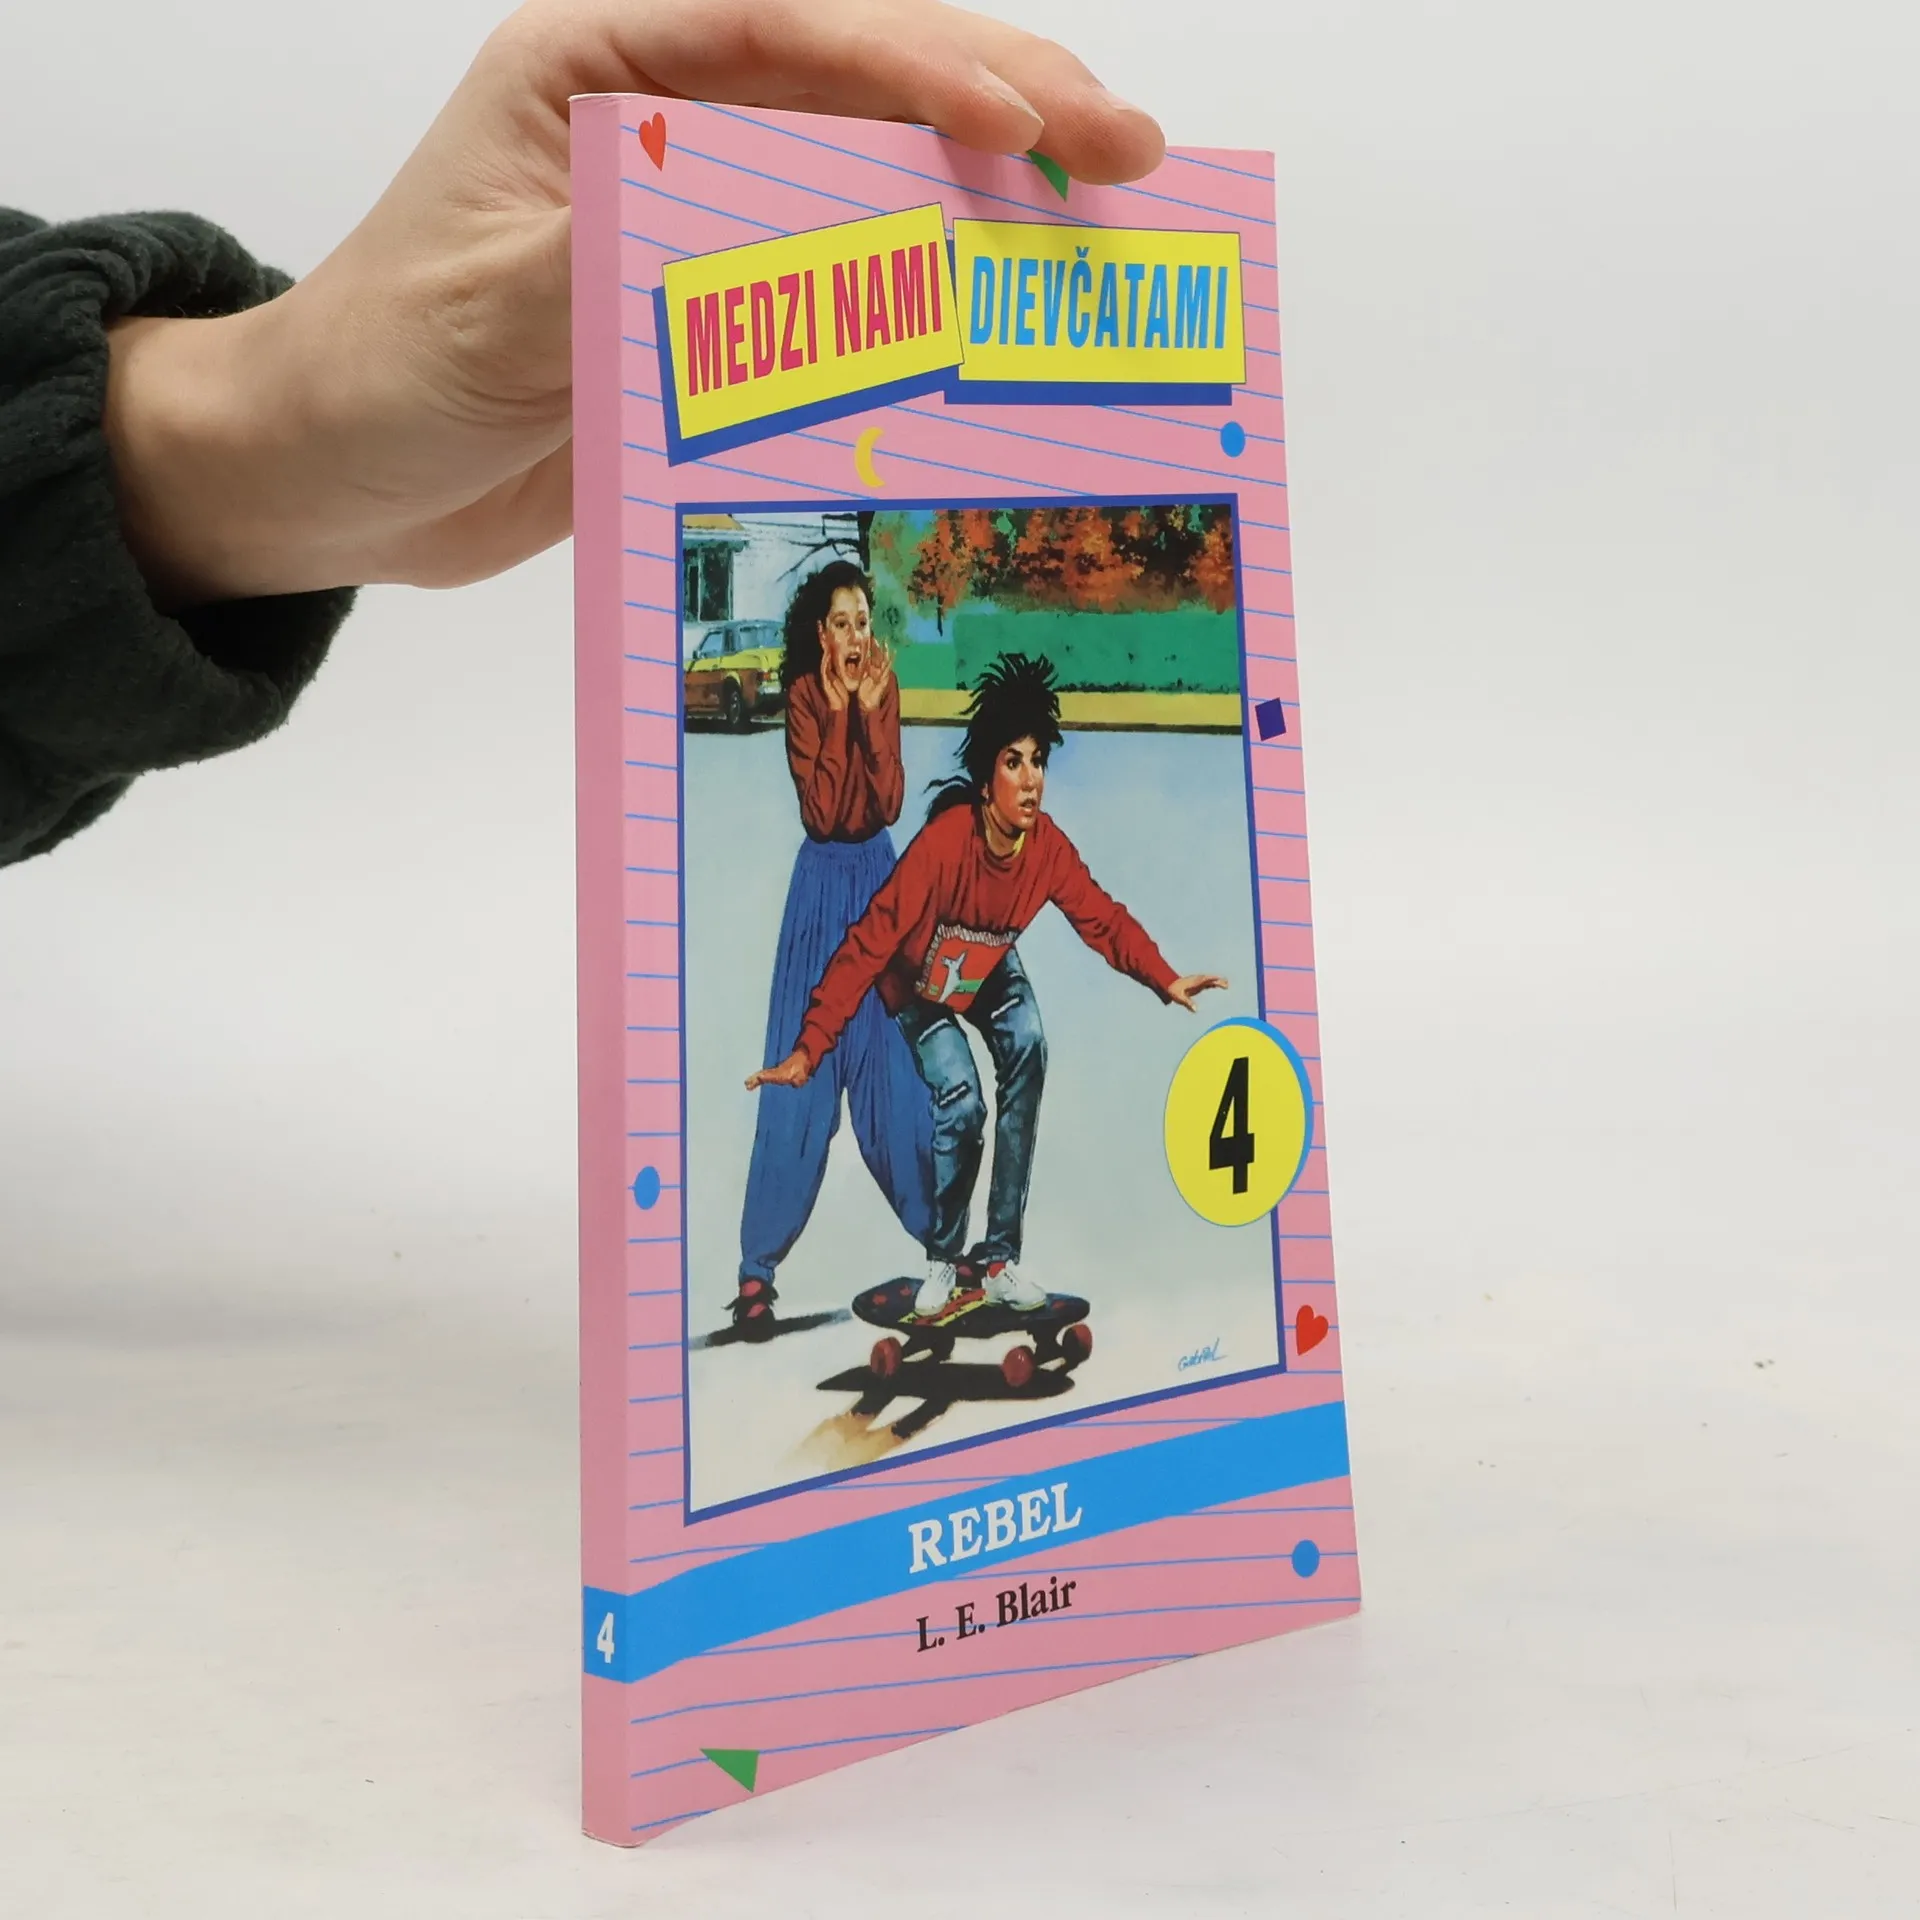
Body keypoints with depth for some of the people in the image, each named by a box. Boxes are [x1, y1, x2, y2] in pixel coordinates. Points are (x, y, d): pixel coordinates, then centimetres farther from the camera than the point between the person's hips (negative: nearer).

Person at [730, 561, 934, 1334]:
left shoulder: (885, 687, 2)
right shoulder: (805, 695, -8)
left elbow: (889, 803, -8)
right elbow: (820, 811, -19)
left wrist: (873, 711, -16)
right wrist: (839, 710, -20)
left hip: (880, 876, 3)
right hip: (823, 880, -3)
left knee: (896, 1058, 9)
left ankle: (933, 1224, 24)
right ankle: (758, 1268, -1)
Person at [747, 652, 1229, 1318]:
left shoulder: (1047, 846, -23)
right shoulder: (942, 844, -37)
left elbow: (1102, 918, -10)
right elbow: (870, 943, -38)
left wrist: (1167, 980, -23)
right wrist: (810, 1048, -42)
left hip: (990, 970, 4)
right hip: (920, 983, -4)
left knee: (1028, 1051, -21)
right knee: (962, 1105, -21)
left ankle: (998, 1256, -11)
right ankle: (943, 1260, 7)